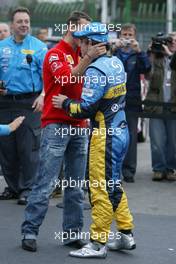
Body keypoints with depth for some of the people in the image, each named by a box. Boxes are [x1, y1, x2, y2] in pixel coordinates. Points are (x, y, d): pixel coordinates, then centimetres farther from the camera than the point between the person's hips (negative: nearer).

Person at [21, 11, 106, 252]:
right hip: (56, 126, -7)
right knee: (46, 183, -7)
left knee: (76, 186, 8)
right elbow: (66, 79, -22)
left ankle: (73, 233, 14)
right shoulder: (55, 54, -5)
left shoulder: (82, 55, 16)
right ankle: (29, 231, -1)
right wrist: (88, 58, -27)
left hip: (79, 126, 7)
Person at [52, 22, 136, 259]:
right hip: (120, 131, 9)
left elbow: (86, 109, -21)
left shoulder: (95, 70, -19)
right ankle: (126, 235, 24)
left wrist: (65, 103, -3)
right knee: (113, 185, 19)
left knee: (102, 190, -3)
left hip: (105, 137, -9)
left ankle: (97, 244, 2)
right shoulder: (116, 63, 8)